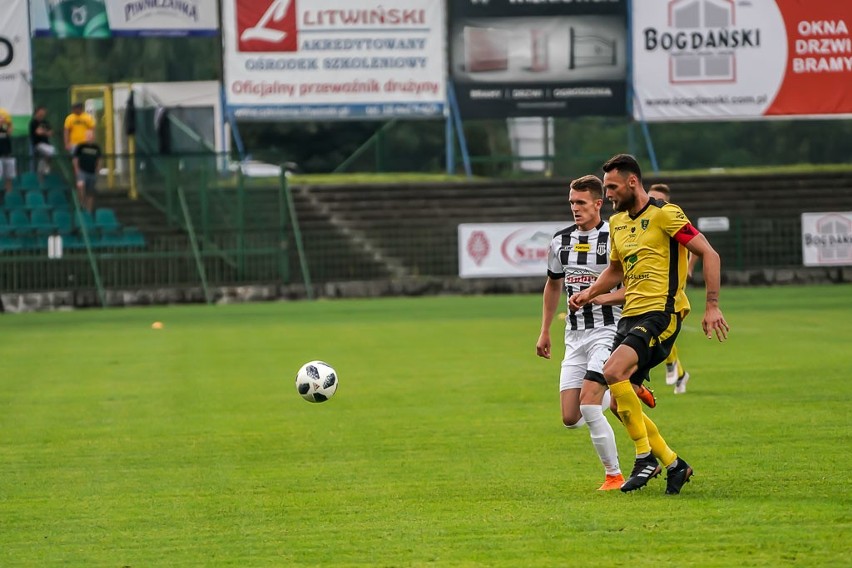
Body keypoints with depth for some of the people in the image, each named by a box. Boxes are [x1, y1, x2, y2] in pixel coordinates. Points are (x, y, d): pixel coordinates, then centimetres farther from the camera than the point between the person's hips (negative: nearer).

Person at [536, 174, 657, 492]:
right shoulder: (561, 241, 9)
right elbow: (553, 286, 25)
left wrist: (603, 297, -22)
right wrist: (545, 331, 22)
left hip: (608, 331, -6)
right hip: (575, 336, 6)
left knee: (588, 405, -21)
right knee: (570, 418, -1)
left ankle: (614, 475, -6)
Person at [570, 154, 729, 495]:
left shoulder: (664, 214, -8)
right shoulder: (617, 222, 17)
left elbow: (709, 255, -10)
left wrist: (712, 306, -16)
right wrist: (589, 294, 14)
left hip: (661, 313, -9)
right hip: (630, 315, 9)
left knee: (613, 371, -28)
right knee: (619, 401, 3)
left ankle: (646, 457, -17)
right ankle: (673, 464, 15)